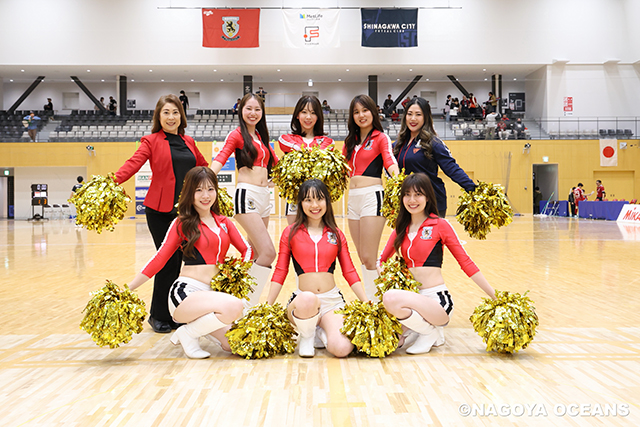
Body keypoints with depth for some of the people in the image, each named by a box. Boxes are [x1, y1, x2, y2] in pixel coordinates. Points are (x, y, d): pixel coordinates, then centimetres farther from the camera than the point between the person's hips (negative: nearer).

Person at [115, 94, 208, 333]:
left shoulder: (189, 142, 16)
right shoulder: (151, 141, 2)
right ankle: (159, 316, 10)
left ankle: (177, 313, 15)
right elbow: (134, 163, -12)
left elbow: (203, 167, 28)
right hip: (160, 210, -4)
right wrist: (112, 182, -27)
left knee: (181, 259, 4)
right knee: (168, 260, -6)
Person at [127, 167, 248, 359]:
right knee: (234, 306, -32)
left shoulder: (223, 222, 13)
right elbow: (159, 259, 0)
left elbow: (246, 250, 15)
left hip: (212, 294, 5)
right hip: (186, 294, -5)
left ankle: (200, 323, 14)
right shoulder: (182, 224, 1)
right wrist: (127, 289, -4)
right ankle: (188, 333, -6)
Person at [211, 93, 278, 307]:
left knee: (257, 254, 10)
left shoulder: (261, 136, 18)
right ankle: (245, 305, -9)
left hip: (264, 196, 7)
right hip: (247, 195, -7)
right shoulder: (237, 134, -2)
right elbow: (221, 157, -17)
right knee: (268, 252, -17)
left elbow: (274, 161, 26)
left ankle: (249, 303, 20)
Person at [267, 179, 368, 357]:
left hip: (333, 301, 1)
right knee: (307, 299, -40)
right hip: (302, 301, -1)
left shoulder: (336, 234, 11)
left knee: (341, 349, -26)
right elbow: (280, 272, 7)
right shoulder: (291, 233, 6)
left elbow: (349, 272, 12)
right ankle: (307, 335, -4)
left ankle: (321, 330, 11)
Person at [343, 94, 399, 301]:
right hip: (353, 198, 7)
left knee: (368, 258, -10)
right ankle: (369, 300, 19)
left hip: (372, 196, -6)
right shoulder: (351, 141, 17)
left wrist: (394, 172, -38)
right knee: (363, 258, 10)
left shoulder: (380, 137, 0)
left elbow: (389, 159, -17)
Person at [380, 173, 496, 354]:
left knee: (391, 298, -30)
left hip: (438, 300, -7)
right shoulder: (401, 229, 13)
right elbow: (381, 261, 17)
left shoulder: (440, 225, -3)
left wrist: (496, 297, -5)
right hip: (415, 299, 7)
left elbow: (466, 263, -2)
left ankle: (430, 332, -4)